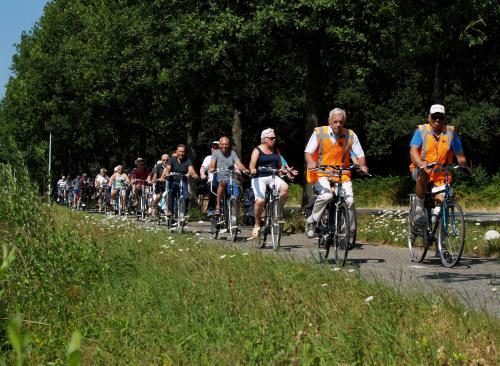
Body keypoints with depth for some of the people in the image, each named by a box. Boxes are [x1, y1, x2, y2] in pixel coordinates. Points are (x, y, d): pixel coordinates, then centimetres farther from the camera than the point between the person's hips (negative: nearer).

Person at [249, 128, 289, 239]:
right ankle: (257, 224, -2)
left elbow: (279, 166, 18)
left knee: (285, 187, -30)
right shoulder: (257, 150, 3)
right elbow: (252, 165, -8)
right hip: (259, 178, -3)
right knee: (260, 201, -25)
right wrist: (253, 170, -30)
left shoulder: (275, 151, 17)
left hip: (273, 177, 4)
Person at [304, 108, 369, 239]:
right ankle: (312, 221, -10)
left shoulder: (351, 135, 3)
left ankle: (351, 231, -1)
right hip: (321, 173, -2)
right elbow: (308, 152, -5)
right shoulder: (319, 133, -2)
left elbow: (360, 155, 4)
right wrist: (311, 163, -27)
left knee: (349, 200, -20)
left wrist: (362, 165, -18)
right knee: (327, 195, -31)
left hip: (342, 174, 2)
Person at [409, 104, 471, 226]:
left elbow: (459, 154, -4)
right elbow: (413, 150, -18)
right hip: (421, 170, -2)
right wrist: (421, 164, -39)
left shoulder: (450, 132, 0)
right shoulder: (421, 130, -5)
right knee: (422, 175, -37)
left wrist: (465, 166, -25)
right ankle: (419, 209, -22)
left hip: (441, 176, 2)